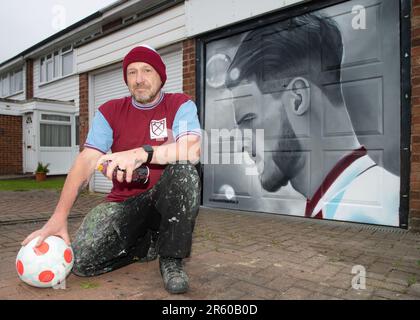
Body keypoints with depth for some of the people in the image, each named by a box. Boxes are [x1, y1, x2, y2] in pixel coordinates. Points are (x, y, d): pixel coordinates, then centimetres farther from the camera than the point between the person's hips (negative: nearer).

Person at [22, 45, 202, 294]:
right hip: (124, 202, 3)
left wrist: (142, 153, -37)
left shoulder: (180, 105, -3)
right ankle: (148, 243, 11)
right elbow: (86, 161, -8)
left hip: (166, 200, -2)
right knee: (82, 260, -18)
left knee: (184, 170, -33)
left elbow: (193, 150, -24)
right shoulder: (110, 112, 4)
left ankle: (172, 259, -15)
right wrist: (59, 217, -19)